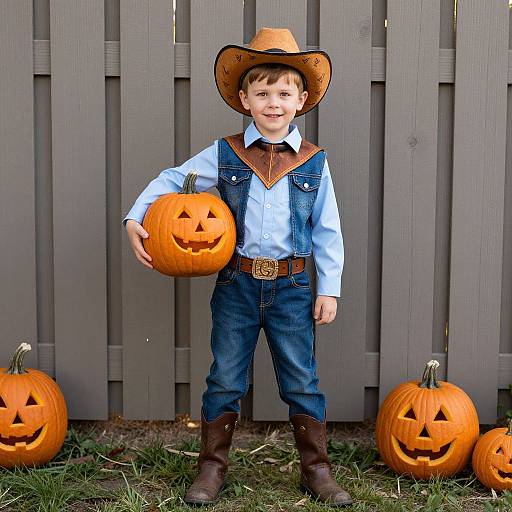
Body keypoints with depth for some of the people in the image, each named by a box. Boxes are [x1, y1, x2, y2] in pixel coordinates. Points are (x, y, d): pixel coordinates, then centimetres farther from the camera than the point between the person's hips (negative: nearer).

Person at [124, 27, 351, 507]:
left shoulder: (313, 162, 0)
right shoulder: (224, 154, 0)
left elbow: (327, 231, 4)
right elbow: (172, 179, 7)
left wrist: (329, 288, 1)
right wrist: (135, 219, -5)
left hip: (291, 287, 0)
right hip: (237, 284, 0)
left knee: (302, 381, 7)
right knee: (225, 379, 9)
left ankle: (316, 469, 21)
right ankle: (212, 466, 23)